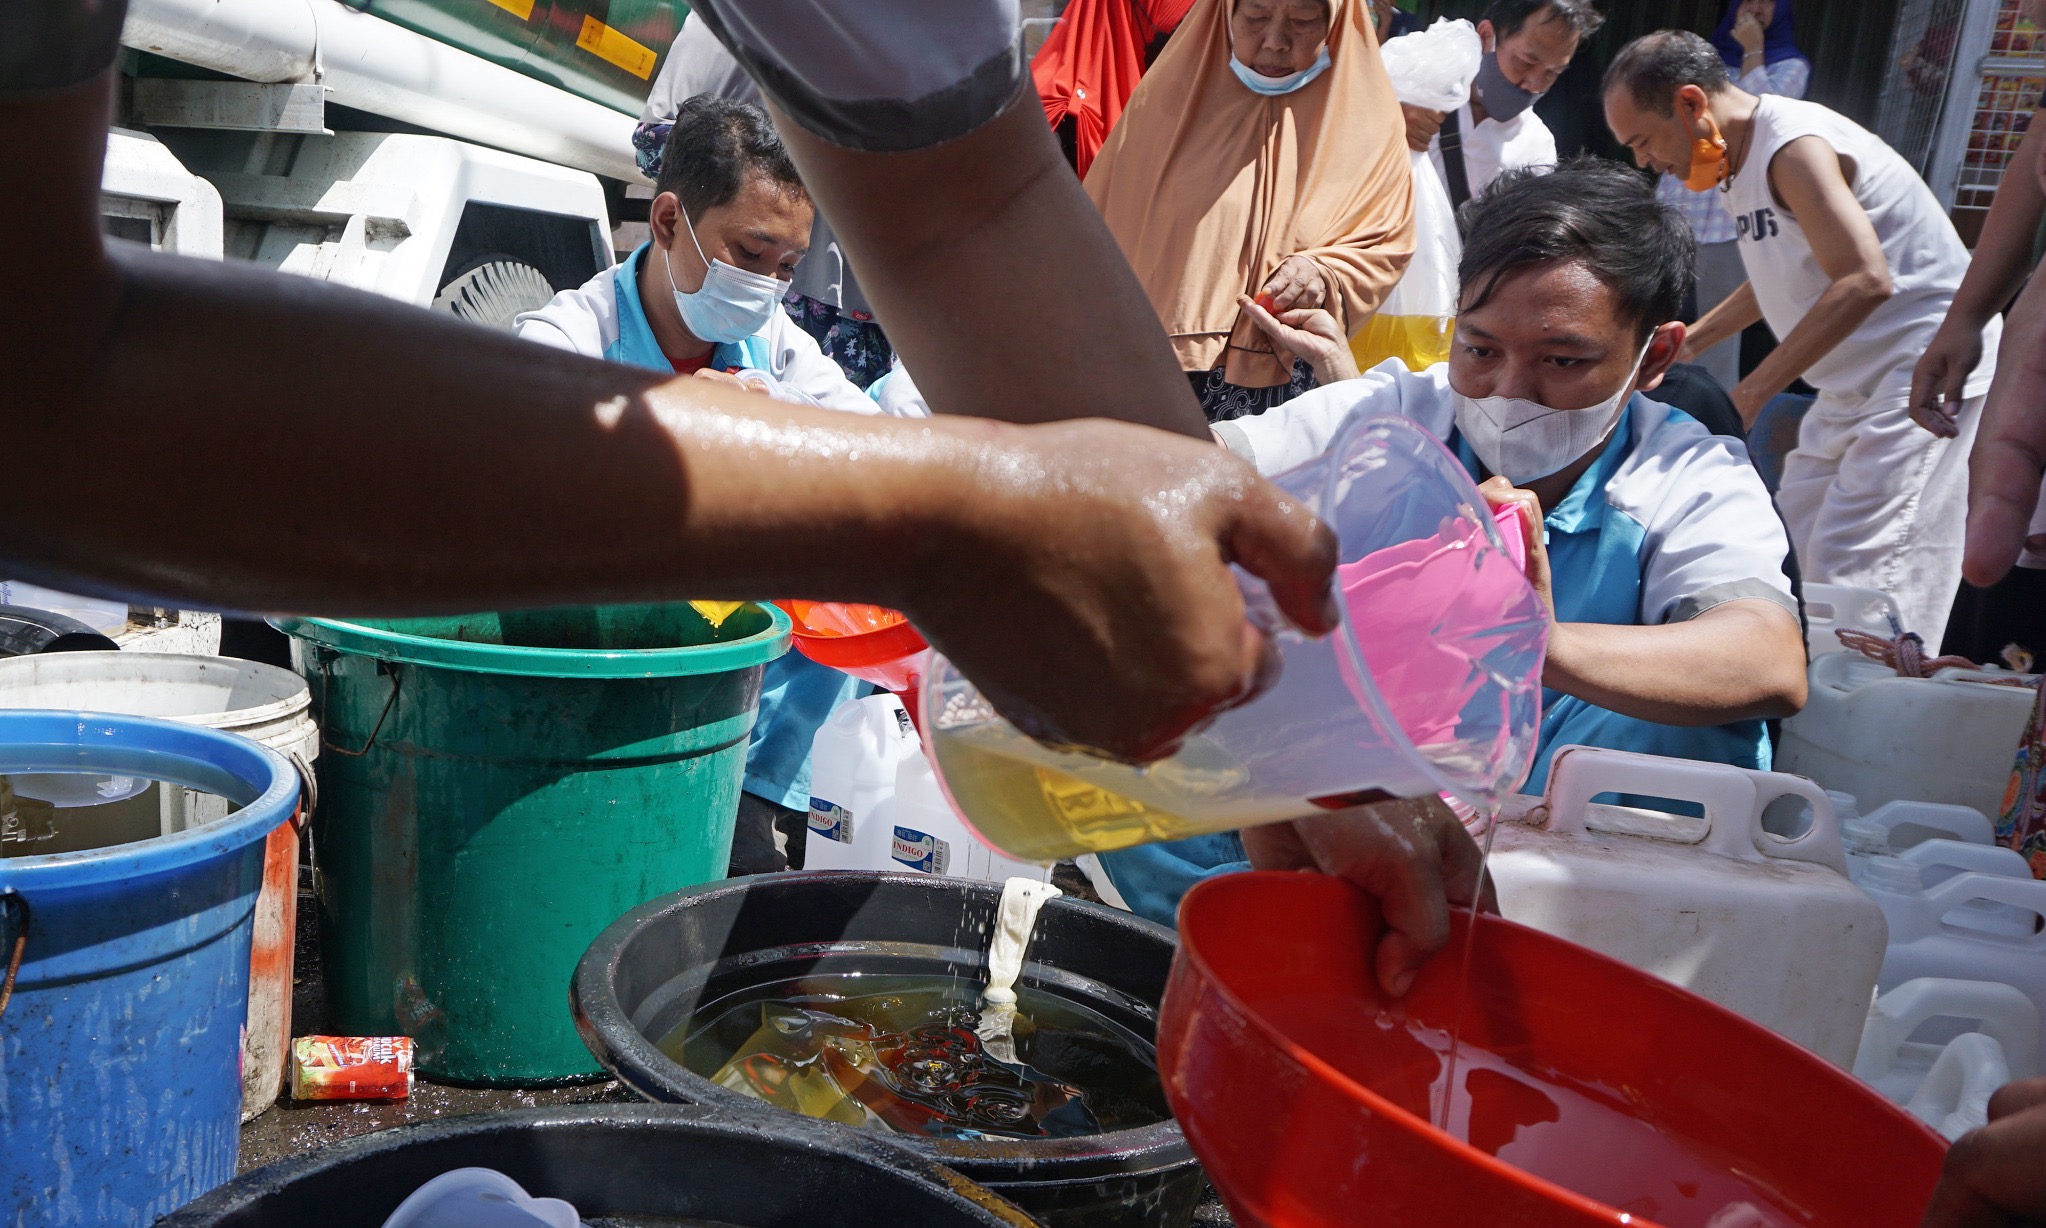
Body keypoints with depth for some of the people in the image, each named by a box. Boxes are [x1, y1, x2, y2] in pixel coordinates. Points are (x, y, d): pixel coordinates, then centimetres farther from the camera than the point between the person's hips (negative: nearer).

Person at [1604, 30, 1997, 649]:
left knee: (1854, 584, -15)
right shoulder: (1744, 158, 12)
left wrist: (1751, 394, -28)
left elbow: (1864, 281, -28)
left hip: (1926, 378, -10)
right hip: (1856, 385, 10)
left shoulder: (1796, 146, -18)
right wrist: (1688, 342, 21)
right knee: (1788, 563, 8)